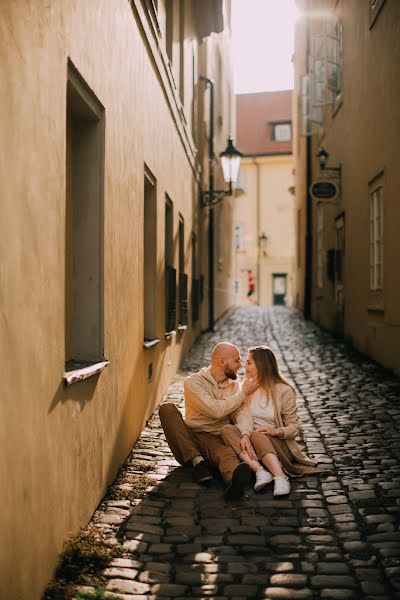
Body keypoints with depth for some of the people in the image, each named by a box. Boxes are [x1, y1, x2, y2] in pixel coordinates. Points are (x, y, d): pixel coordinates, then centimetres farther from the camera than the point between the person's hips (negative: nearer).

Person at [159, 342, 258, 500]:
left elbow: (242, 412, -4)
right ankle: (197, 462, -29)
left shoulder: (233, 385, 13)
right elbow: (215, 410, -15)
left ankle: (235, 480, -71)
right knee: (167, 408, -24)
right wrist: (243, 393, -5)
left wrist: (245, 434, -26)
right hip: (189, 442, -1)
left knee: (228, 453, -35)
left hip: (217, 440, 1)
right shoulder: (193, 382, -2)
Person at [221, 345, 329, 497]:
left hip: (278, 444, -4)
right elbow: (242, 416, -2)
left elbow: (294, 428, -4)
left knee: (257, 435, -36)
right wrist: (244, 435, -23)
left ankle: (281, 478, -50)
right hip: (251, 444, 4)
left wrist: (276, 431, -25)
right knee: (227, 429, -26)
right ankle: (260, 471, -41)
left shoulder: (284, 391, -2)